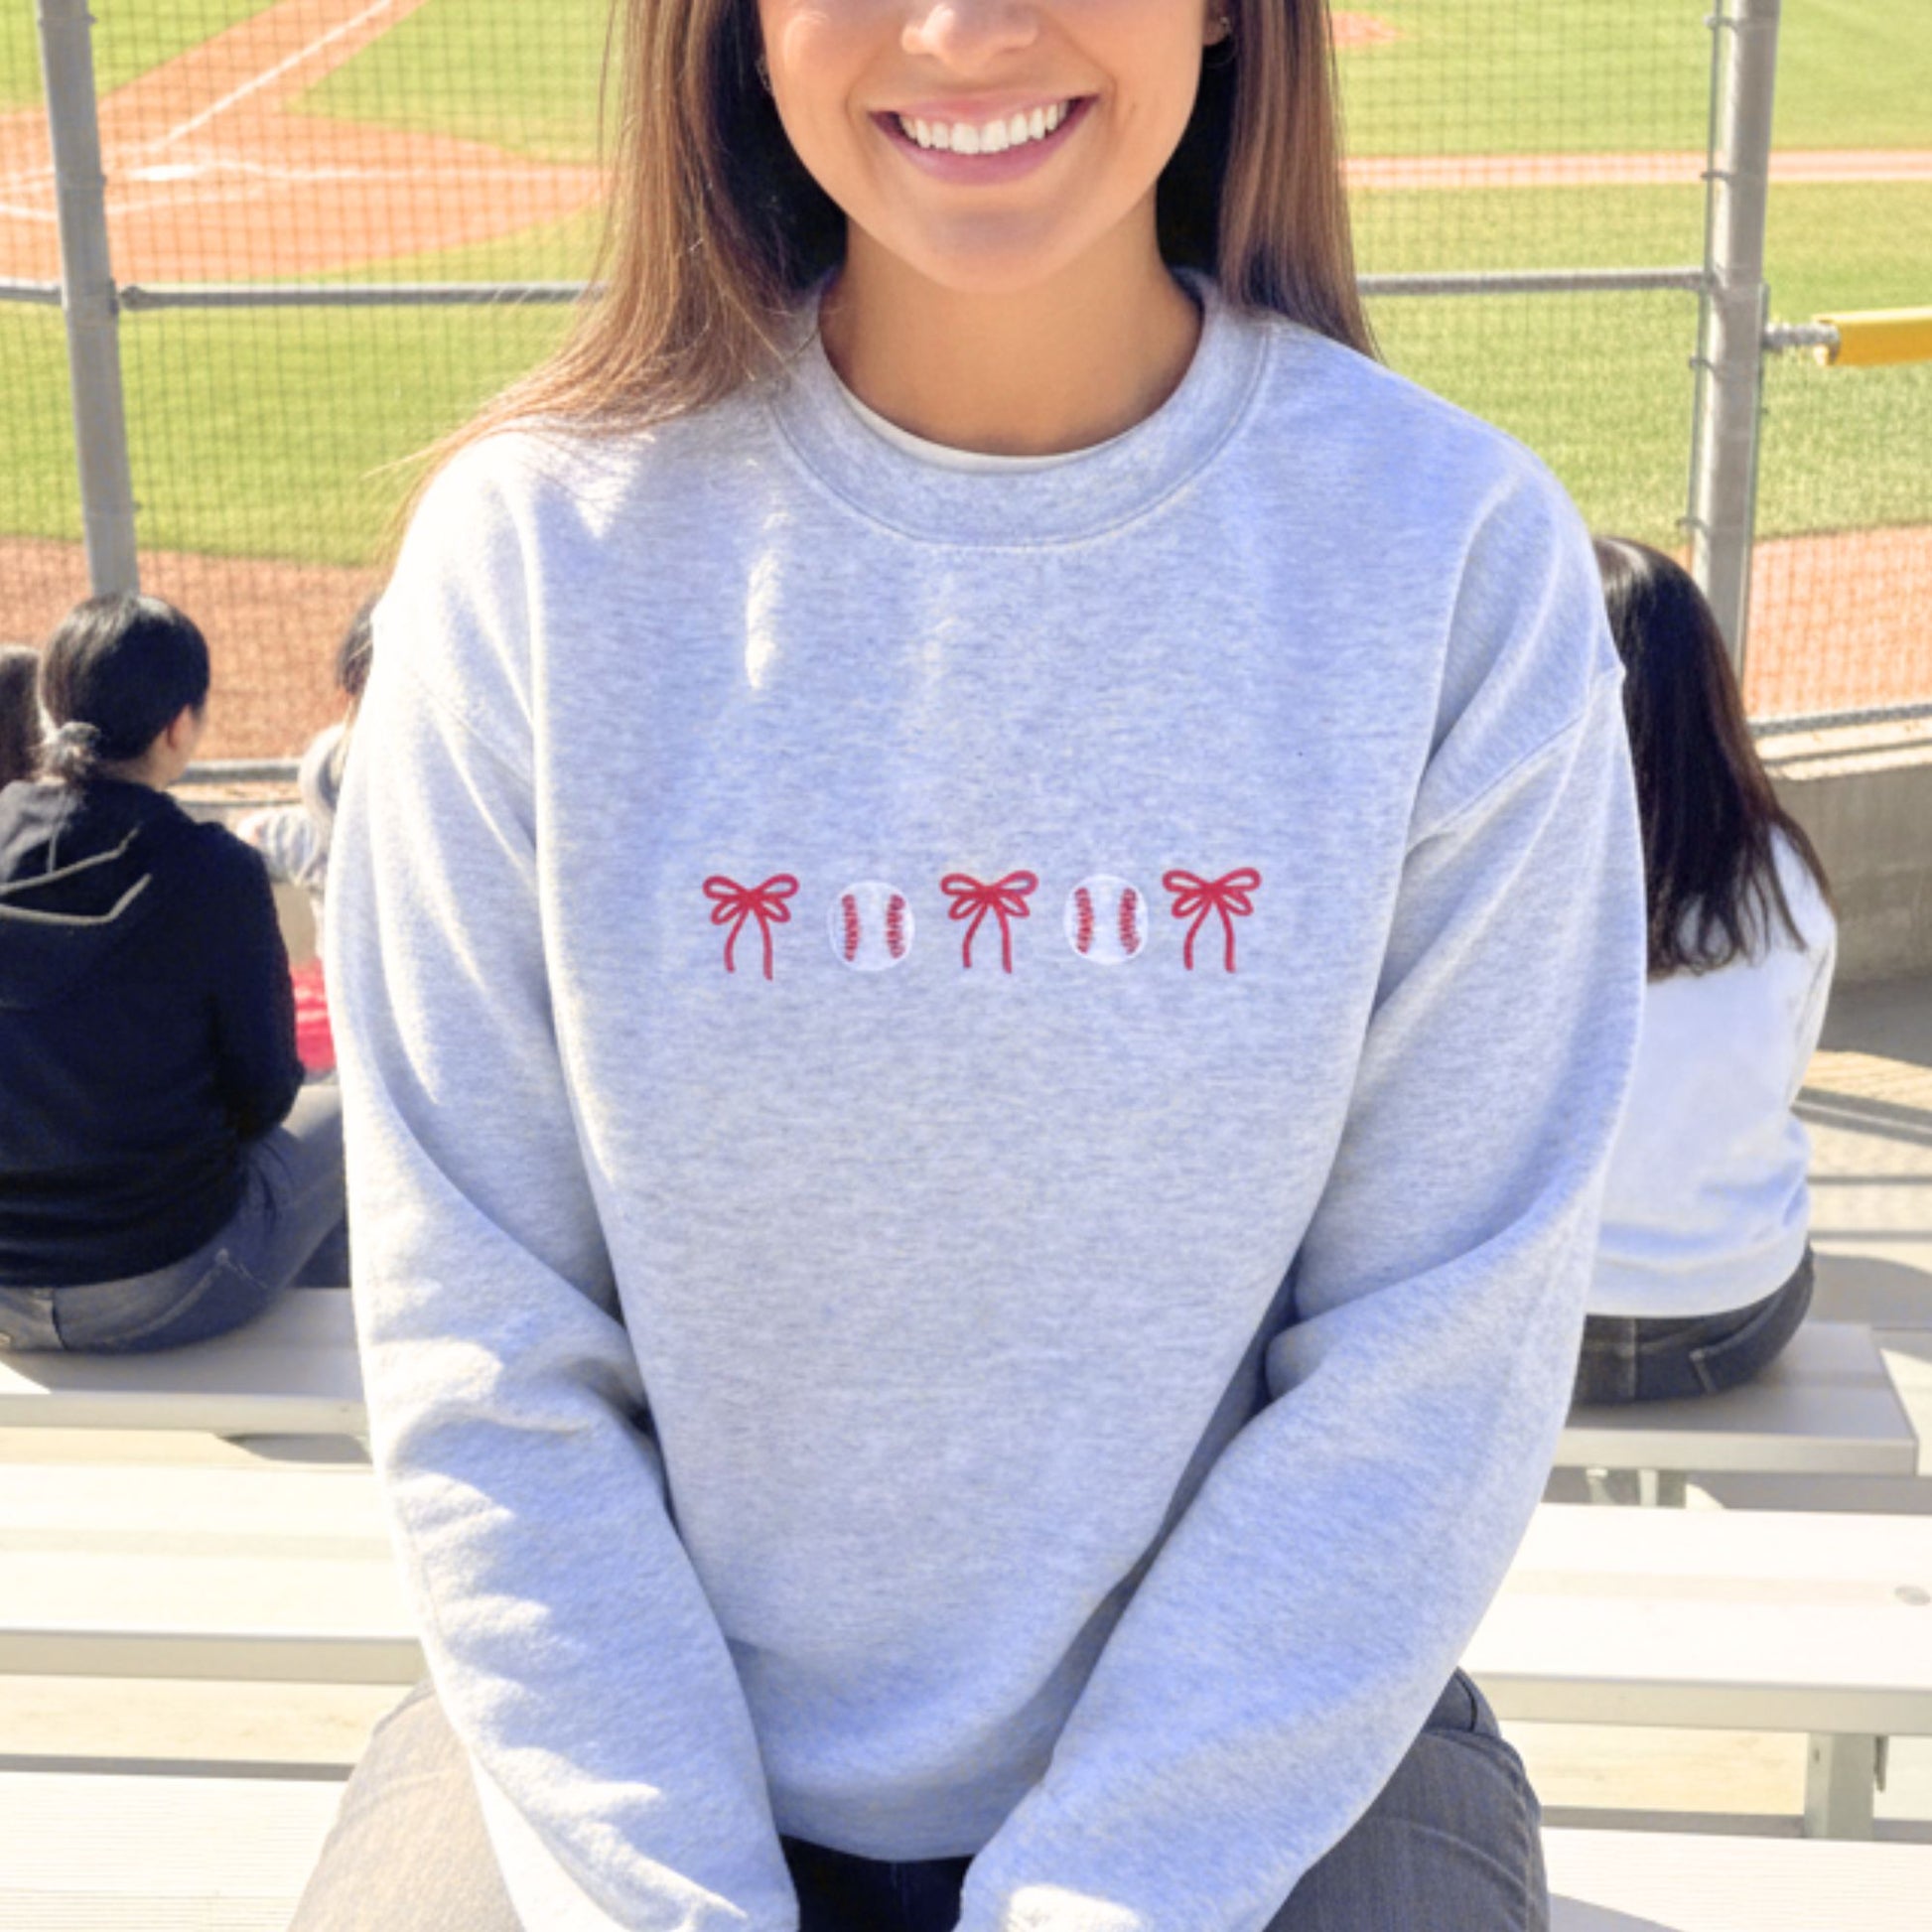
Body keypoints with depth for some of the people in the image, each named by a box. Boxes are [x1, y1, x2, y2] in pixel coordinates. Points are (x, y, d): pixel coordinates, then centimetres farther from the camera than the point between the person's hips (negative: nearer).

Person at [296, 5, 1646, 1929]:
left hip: (1257, 1737, 0)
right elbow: (478, 1349, -7)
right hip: (631, 1733, 1)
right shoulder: (534, 548, -10)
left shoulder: (1464, 558, -11)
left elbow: (1437, 1361, -9)